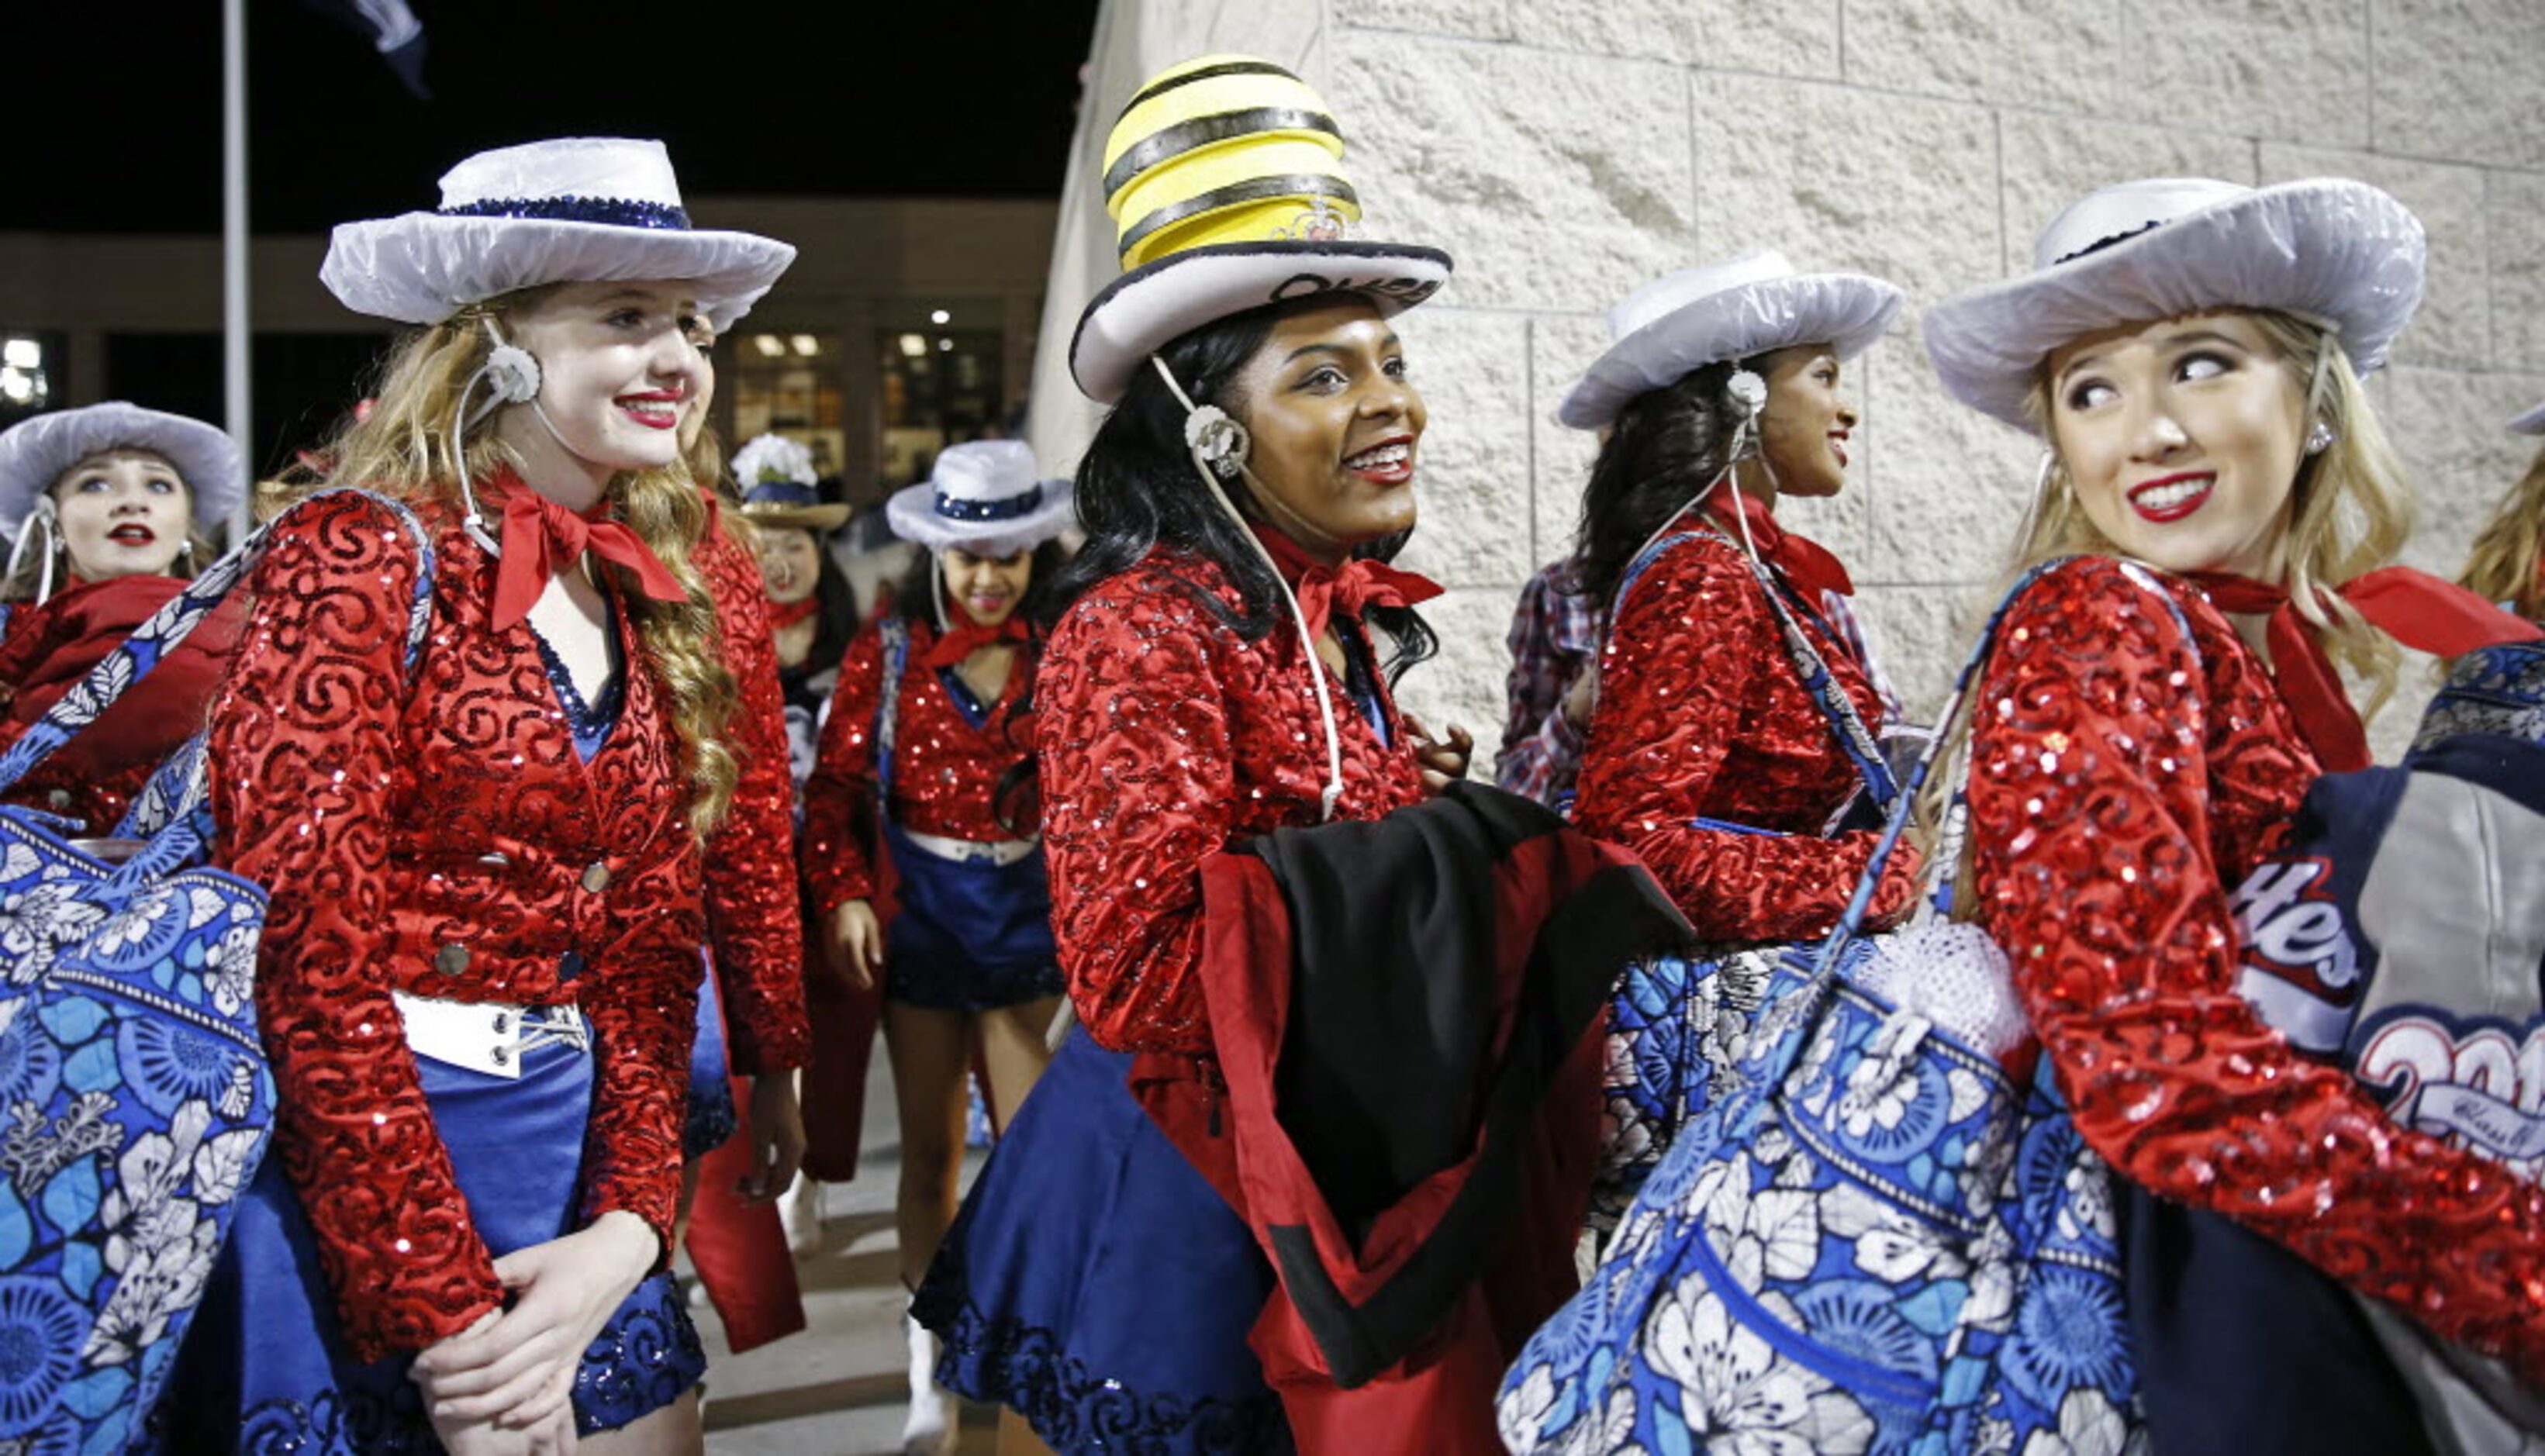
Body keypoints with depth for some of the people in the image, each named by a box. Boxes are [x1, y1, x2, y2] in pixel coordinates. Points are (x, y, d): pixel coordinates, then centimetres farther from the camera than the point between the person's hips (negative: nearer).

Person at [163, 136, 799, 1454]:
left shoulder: (658, 598, 8)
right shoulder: (359, 556, -11)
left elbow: (650, 946, 7)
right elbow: (310, 955, -16)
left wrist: (625, 1229, -6)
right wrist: (448, 1331, -17)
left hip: (575, 1164, 6)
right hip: (353, 1170, -6)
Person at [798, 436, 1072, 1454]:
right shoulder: (887, 652, -2)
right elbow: (835, 783, -2)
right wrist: (844, 895, -14)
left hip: (1031, 920, 0)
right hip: (919, 920, 0)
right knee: (930, 1150, 10)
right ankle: (929, 1370, 24)